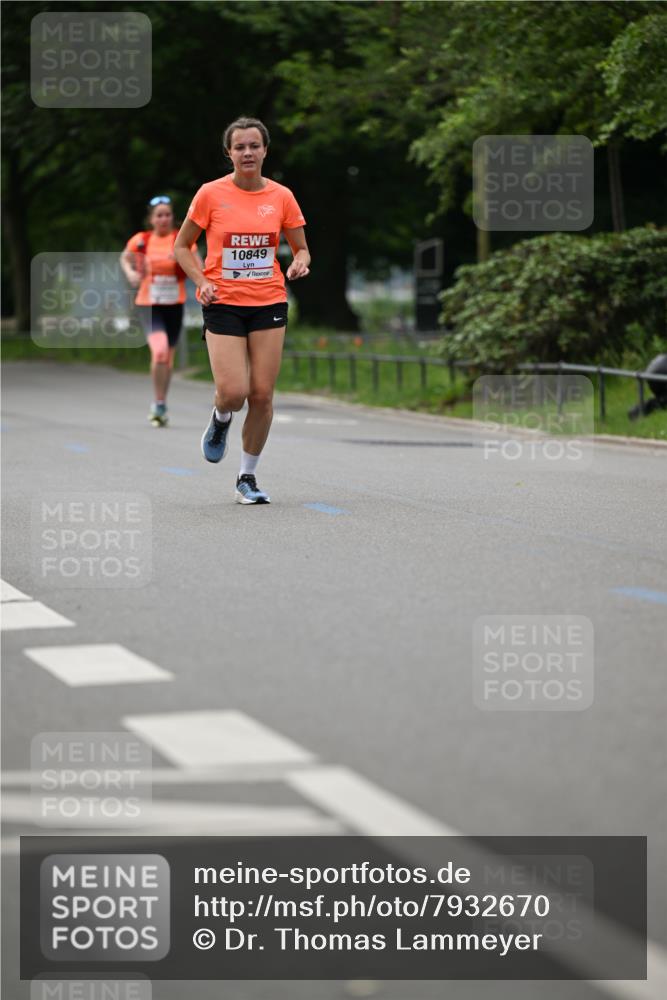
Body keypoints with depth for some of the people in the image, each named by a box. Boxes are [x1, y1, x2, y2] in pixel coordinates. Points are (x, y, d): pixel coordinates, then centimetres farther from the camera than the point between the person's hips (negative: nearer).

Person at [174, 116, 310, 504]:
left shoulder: (282, 197, 3)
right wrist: (202, 281, -11)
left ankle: (248, 478, 14)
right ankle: (221, 420, 24)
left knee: (262, 395, -2)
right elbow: (182, 246, 6)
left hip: (269, 302, 2)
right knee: (233, 392, -15)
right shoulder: (211, 194, -3)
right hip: (223, 303, -2)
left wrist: (300, 263, -10)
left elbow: (301, 248, 14)